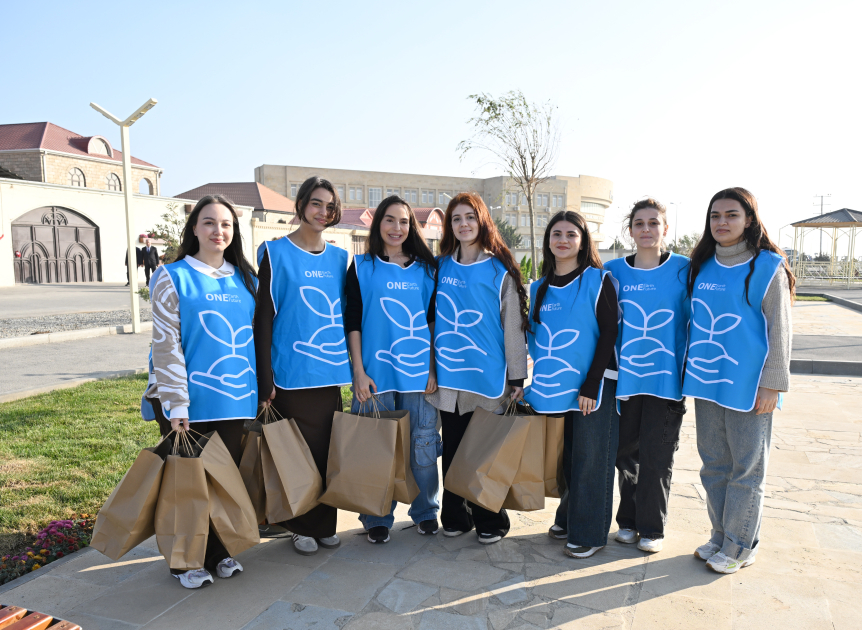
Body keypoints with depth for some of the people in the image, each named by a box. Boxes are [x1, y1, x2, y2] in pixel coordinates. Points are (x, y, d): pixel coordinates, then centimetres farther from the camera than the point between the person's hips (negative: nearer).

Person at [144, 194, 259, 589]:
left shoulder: (245, 279, 9)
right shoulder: (173, 278, -5)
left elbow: (257, 335, 15)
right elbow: (165, 345, -9)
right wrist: (176, 406, -14)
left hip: (235, 398, 4)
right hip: (189, 400, -4)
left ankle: (219, 552, 29)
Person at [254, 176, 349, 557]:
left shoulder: (339, 258, 10)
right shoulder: (275, 253, -3)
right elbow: (264, 318, -6)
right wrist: (265, 380, -10)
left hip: (331, 372, 4)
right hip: (292, 374, -4)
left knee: (328, 450, 10)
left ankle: (325, 524, 27)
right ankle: (302, 527, 23)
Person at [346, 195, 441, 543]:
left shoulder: (425, 269, 9)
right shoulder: (362, 267, 3)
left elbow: (434, 321, 9)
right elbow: (352, 321, 1)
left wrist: (433, 369, 2)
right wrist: (359, 371, -6)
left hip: (419, 371, 2)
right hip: (376, 372, -2)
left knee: (423, 445, 8)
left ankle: (425, 512, 27)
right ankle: (377, 518, 22)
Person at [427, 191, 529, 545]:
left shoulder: (500, 270, -1)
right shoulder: (440, 267, 8)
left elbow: (513, 324, -2)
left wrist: (517, 376, -3)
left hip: (487, 376, -3)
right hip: (448, 374, 3)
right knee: (453, 448, 11)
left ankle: (489, 521, 21)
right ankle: (455, 517, 26)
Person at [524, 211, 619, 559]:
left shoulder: (598, 280, -6)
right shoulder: (540, 288, 10)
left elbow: (609, 333, -10)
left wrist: (591, 385, -15)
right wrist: (541, 376, 5)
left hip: (593, 385, -5)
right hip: (555, 386, 5)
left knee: (590, 459, 3)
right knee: (566, 456, 15)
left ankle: (589, 533, 18)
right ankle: (568, 517, 33)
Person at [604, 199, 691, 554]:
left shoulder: (683, 270, -1)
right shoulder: (613, 271, 4)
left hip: (666, 379, -2)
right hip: (624, 377, 2)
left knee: (656, 455, 3)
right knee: (626, 450, 11)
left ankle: (652, 527, 21)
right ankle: (628, 520, 28)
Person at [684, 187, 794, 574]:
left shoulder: (768, 267, -7)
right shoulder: (702, 266, 9)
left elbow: (779, 330, -7)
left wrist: (772, 384, -11)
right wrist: (690, 372, 13)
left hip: (748, 385, -5)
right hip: (707, 381, 6)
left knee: (746, 469, 6)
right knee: (714, 465, 14)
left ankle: (739, 546, 20)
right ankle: (720, 536, 29)